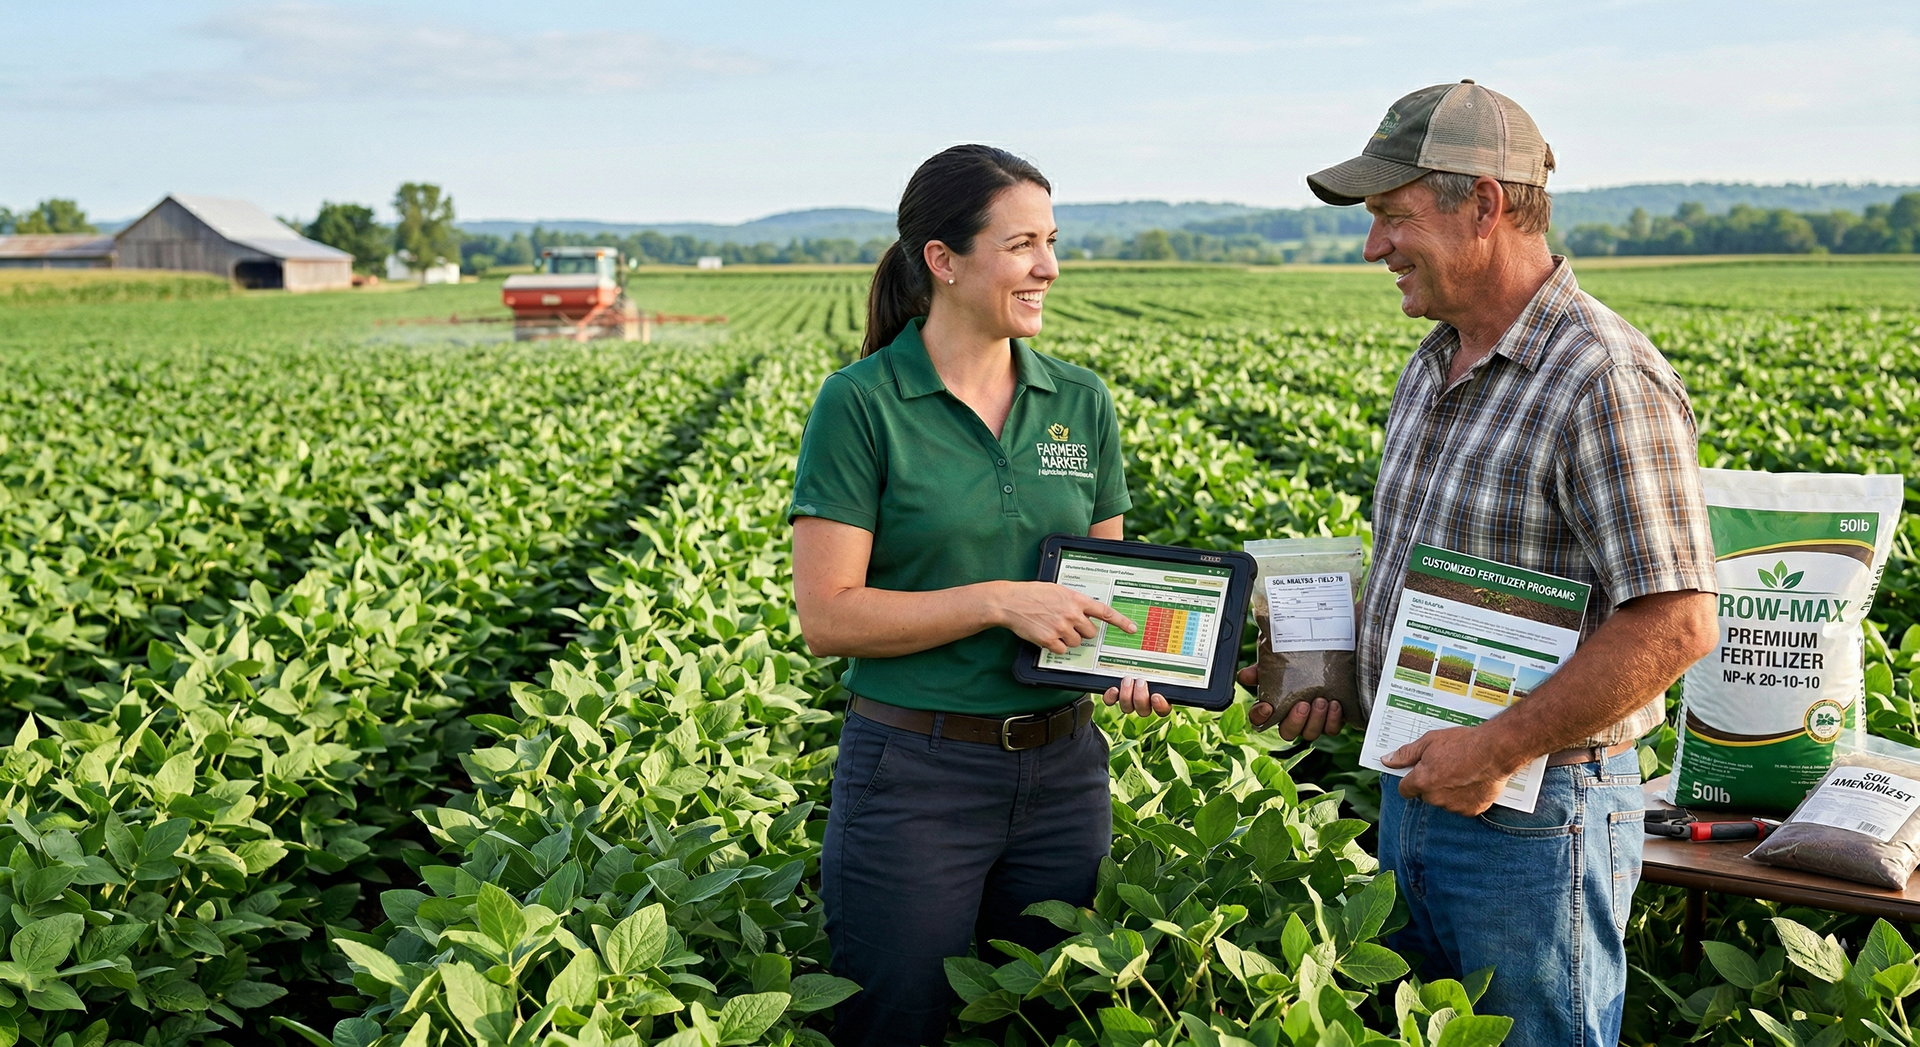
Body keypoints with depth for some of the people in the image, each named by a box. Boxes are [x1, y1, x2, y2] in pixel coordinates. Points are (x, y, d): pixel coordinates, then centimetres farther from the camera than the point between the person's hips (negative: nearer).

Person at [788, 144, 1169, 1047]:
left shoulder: (1081, 403, 5)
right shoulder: (861, 405, -10)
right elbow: (827, 617, -12)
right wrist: (999, 602, -20)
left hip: (1064, 769, 5)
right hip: (913, 777, -4)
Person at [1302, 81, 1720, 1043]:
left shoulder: (1604, 380, -19)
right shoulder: (1434, 363, 10)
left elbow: (1678, 624, -24)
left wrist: (1498, 751, -23)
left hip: (1535, 813, -8)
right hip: (1415, 787, 9)